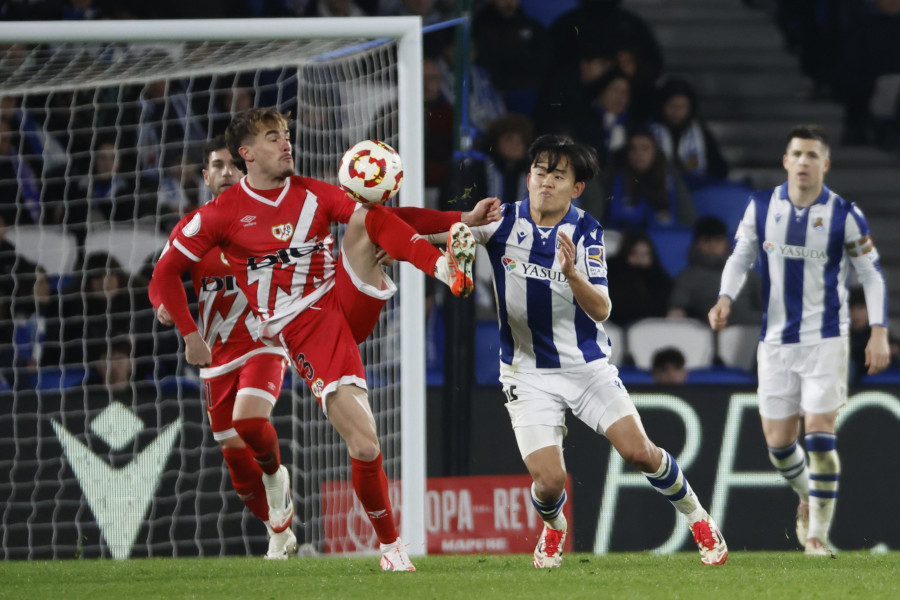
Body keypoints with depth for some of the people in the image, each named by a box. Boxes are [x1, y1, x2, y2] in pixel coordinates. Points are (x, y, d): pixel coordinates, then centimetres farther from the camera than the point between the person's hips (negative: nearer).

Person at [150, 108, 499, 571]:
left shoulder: (314, 194, 9)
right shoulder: (223, 214, -1)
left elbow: (388, 220, 5)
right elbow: (166, 271, 7)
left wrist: (464, 219, -6)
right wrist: (191, 336, 3)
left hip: (349, 302, 4)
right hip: (304, 331, -4)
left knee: (367, 218, -19)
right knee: (365, 445, -15)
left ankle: (448, 269, -35)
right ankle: (389, 545, 4)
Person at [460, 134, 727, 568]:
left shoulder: (587, 232, -7)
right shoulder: (504, 221, -7)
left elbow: (601, 309, -15)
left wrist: (572, 273, -34)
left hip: (587, 365, 0)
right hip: (528, 373, 0)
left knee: (639, 452, -10)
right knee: (548, 480, -12)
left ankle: (697, 518, 17)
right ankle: (553, 527, 24)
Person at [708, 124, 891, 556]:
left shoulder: (845, 215, -7)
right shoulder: (761, 207, 0)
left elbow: (871, 274, 0)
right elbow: (740, 258, 8)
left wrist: (879, 332, -8)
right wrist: (725, 298, -11)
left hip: (825, 339, -3)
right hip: (776, 339, 3)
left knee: (819, 434, -13)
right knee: (778, 442, 5)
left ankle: (818, 532, 0)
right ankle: (808, 496, 37)